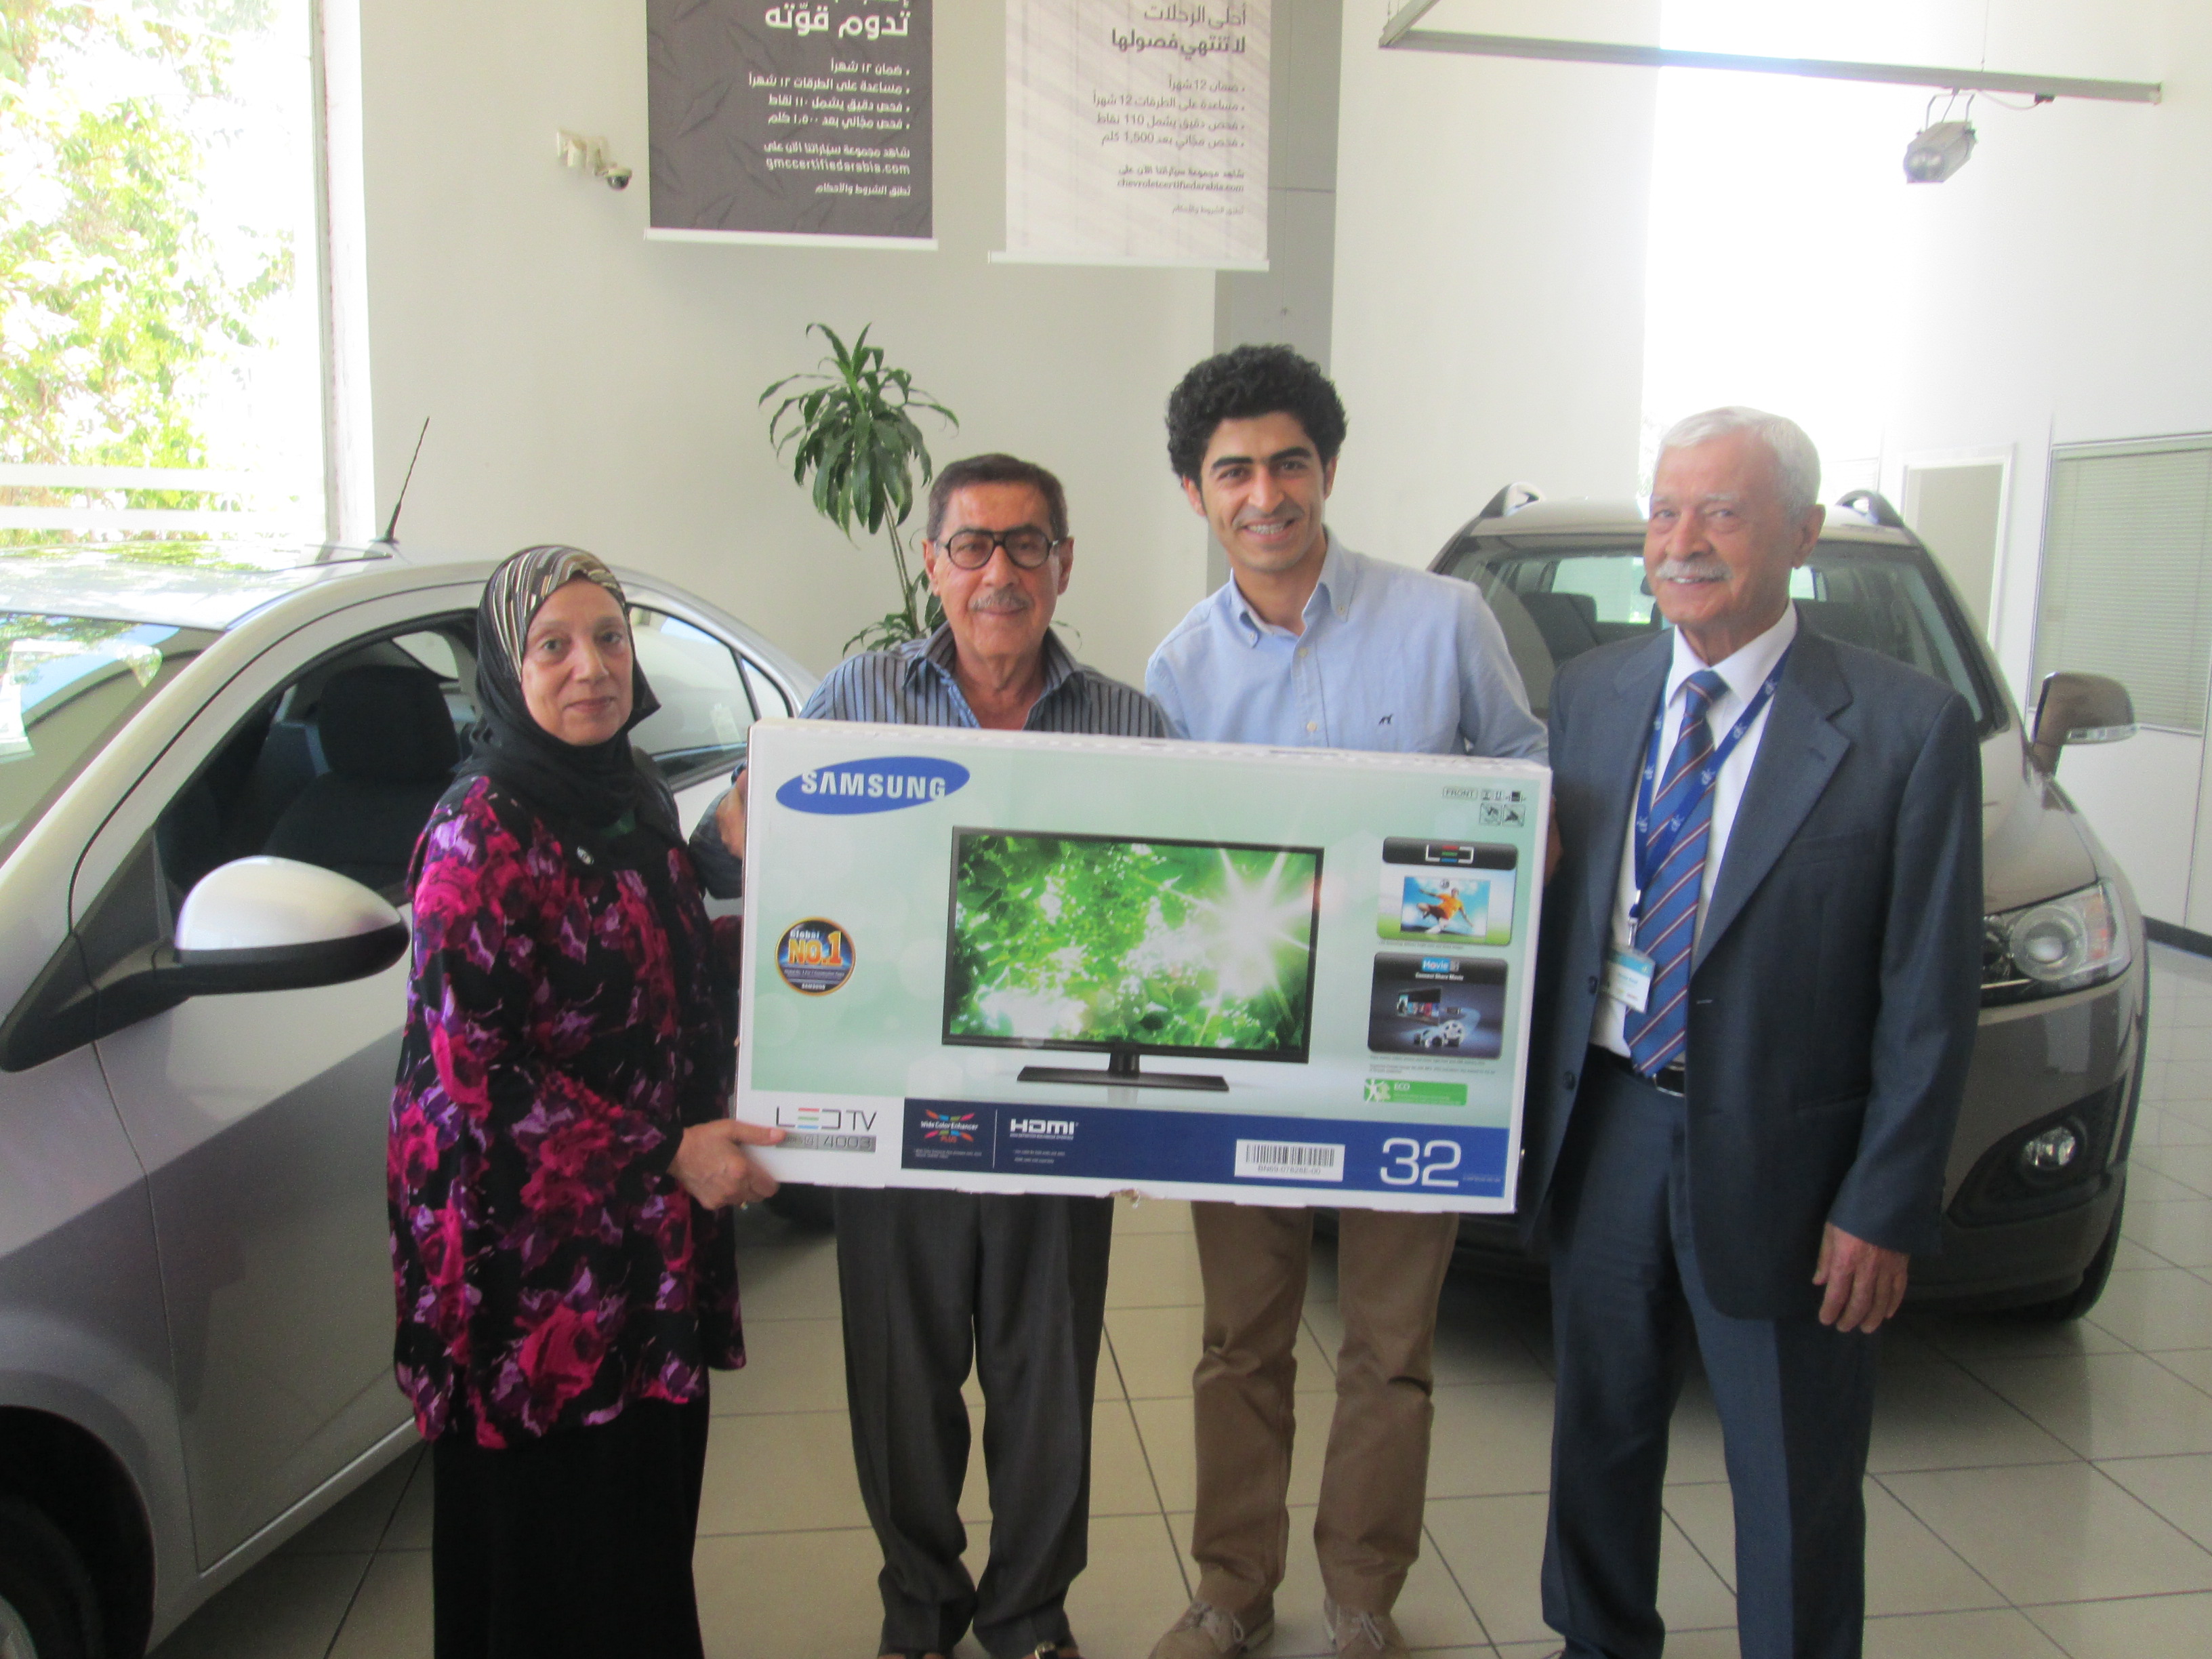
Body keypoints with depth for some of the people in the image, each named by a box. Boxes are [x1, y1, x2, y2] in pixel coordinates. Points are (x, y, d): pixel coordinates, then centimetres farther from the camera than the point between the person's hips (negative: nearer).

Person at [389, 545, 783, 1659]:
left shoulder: (636, 801, 8)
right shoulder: (479, 834, -15)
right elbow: (471, 1068, -18)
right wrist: (668, 1154, -21)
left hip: (650, 1233, 7)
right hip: (528, 1243, -7)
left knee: (652, 1496, 16)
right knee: (546, 1523, 6)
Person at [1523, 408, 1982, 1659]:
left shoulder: (1909, 727, -10)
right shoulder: (1592, 692, 3)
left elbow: (1933, 996, -9)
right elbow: (1553, 908, 7)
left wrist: (1884, 1209, -10)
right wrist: (1535, 1109, 4)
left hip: (1777, 1157, -4)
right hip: (1606, 1131, 4)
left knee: (1796, 1488, 12)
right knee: (1601, 1434, 21)